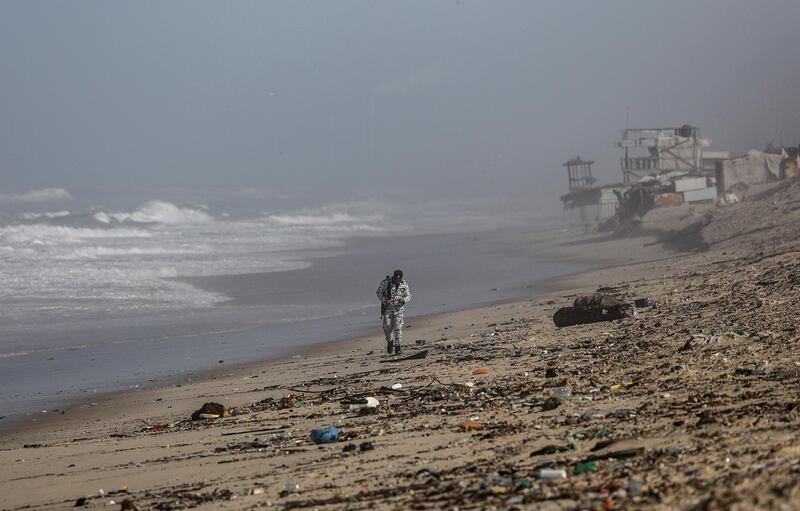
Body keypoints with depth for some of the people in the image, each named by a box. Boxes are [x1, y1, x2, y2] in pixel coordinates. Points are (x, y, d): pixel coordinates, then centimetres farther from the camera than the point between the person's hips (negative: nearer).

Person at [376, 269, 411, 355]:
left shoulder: (404, 284, -6)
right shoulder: (385, 282, -10)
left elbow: (408, 296, -1)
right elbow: (379, 292, -4)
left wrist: (403, 300, -24)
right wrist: (384, 300, -21)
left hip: (398, 309, 0)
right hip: (387, 308, 0)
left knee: (398, 328, -11)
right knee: (387, 328, 1)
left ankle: (397, 347, -5)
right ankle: (390, 341, 30)